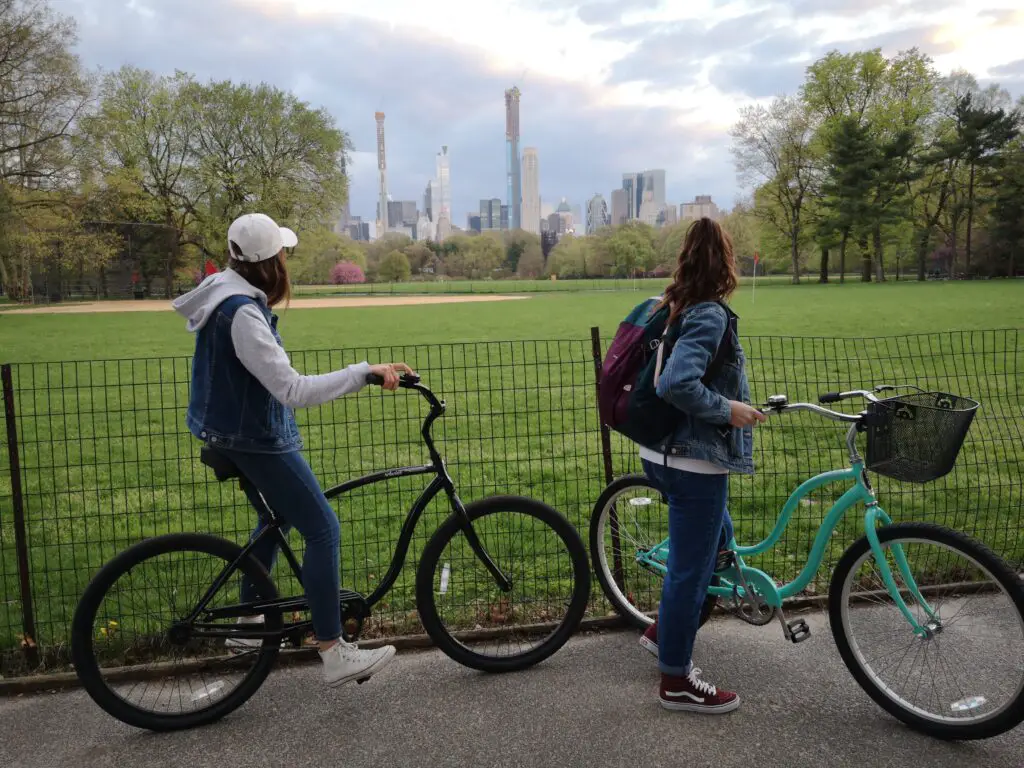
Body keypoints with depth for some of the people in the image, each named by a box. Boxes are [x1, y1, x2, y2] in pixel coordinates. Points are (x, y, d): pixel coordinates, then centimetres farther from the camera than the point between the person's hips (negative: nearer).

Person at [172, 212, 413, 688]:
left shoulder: (224, 293, 3)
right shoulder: (243, 314, -29)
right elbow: (294, 390, -34)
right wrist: (365, 372, -33)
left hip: (234, 430, 11)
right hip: (255, 438, -11)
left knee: (278, 516, 26)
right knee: (324, 530, -7)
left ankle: (248, 622, 37)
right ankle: (334, 655, 0)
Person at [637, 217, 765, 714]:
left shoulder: (669, 306, 7)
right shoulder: (710, 315, -19)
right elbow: (677, 384, -31)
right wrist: (727, 409, -19)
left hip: (660, 453, 10)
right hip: (695, 461, -10)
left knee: (716, 540, 27)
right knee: (691, 567, 4)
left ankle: (663, 630, 36)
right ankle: (676, 682, 20)